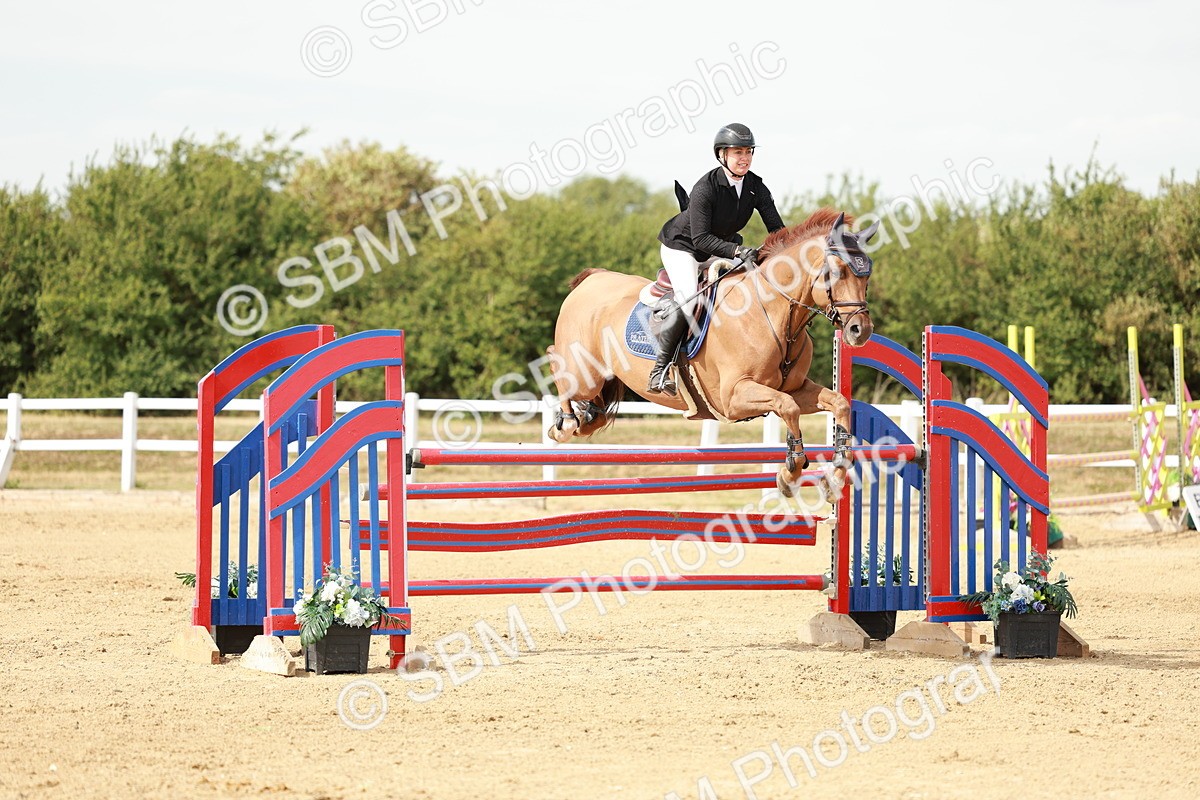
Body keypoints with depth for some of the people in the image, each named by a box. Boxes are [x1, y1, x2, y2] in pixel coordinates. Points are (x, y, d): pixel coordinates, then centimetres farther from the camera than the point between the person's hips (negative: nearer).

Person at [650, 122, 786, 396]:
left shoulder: (756, 187, -11)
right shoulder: (705, 188, -28)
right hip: (682, 246, -7)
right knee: (688, 299, -30)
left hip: (721, 245, 7)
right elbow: (701, 238, -31)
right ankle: (660, 369, -24)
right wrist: (737, 251, -43)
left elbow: (777, 229, -10)